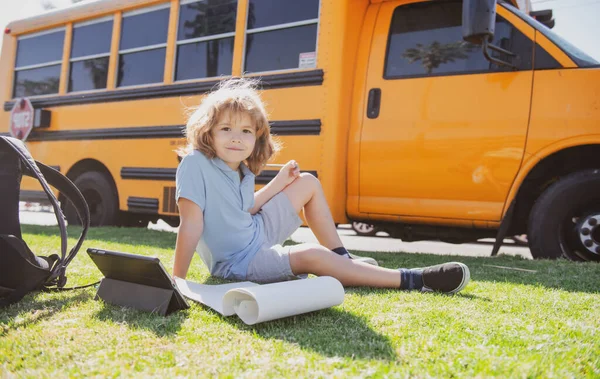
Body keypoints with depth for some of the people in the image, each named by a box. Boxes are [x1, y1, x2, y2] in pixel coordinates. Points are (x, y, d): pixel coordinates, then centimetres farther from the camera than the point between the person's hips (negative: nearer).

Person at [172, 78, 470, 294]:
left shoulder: (241, 170, -2)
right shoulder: (195, 164, -24)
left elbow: (244, 209, 7)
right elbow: (190, 226, -27)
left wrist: (278, 183, 2)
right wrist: (177, 282, -28)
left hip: (257, 233, 9)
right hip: (237, 261, -9)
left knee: (308, 183, 8)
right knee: (310, 255, -30)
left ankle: (343, 260, 14)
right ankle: (413, 280, -23)